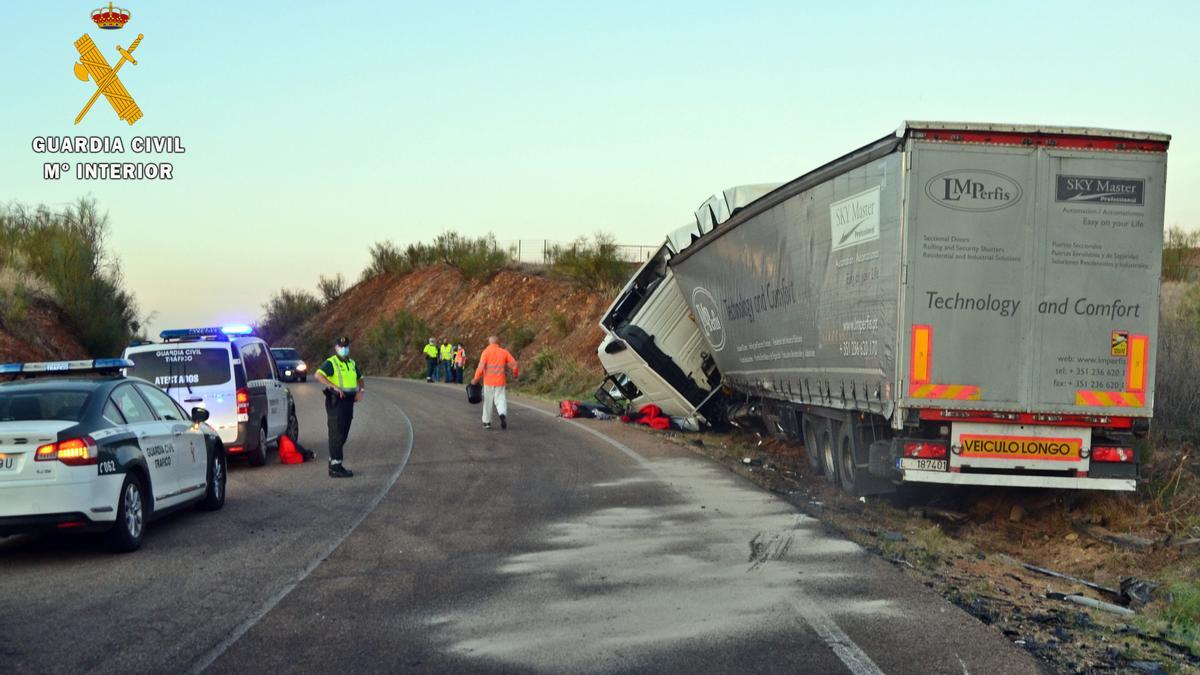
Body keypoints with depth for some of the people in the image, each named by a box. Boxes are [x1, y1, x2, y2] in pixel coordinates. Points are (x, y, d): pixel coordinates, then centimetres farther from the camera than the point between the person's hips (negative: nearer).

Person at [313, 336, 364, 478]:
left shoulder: (352, 364, 17)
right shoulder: (331, 363, -7)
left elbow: (360, 379, 25)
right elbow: (318, 375, -22)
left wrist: (361, 390, 4)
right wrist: (334, 386, -30)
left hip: (348, 402, 8)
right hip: (335, 402, -8)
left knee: (342, 435, 12)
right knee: (336, 434, -9)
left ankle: (334, 462, 21)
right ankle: (336, 466, -9)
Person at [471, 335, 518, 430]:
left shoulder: (486, 352, -3)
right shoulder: (504, 352, 4)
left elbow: (481, 366, -13)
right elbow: (514, 364, 1)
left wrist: (476, 379, -8)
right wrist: (515, 374, 19)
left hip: (488, 381, -1)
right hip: (500, 381, 1)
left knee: (488, 402, 11)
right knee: (500, 400, 4)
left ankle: (487, 422, 17)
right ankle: (503, 414, -25)